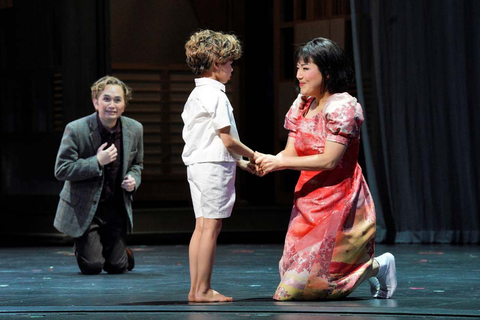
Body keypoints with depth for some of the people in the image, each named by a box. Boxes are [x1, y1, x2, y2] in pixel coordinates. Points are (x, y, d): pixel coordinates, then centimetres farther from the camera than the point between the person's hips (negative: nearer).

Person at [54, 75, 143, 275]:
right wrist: (97, 162, -26)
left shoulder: (135, 130, -3)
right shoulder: (76, 130, -17)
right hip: (84, 208, -4)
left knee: (117, 267, 2)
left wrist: (133, 180, -10)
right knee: (92, 266, -7)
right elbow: (61, 171, -17)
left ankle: (121, 250, 39)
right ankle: (82, 246, 28)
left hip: (116, 207, 4)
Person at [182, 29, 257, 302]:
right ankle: (203, 290, -6)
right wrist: (253, 156, 0)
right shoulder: (215, 96, -13)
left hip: (197, 165, 10)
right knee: (211, 227, -7)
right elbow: (227, 140, -15)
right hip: (214, 167, -10)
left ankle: (196, 289, 10)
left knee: (202, 227, 9)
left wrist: (241, 162, 17)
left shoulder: (196, 95, 17)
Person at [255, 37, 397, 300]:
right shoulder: (301, 106, 9)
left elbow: (329, 160, -21)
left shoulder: (342, 107, -15)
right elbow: (290, 154, 6)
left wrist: (280, 163, -20)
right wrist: (264, 163, -15)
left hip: (338, 202, -8)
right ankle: (370, 267, 26)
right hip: (308, 200, 8)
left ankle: (377, 267, 15)